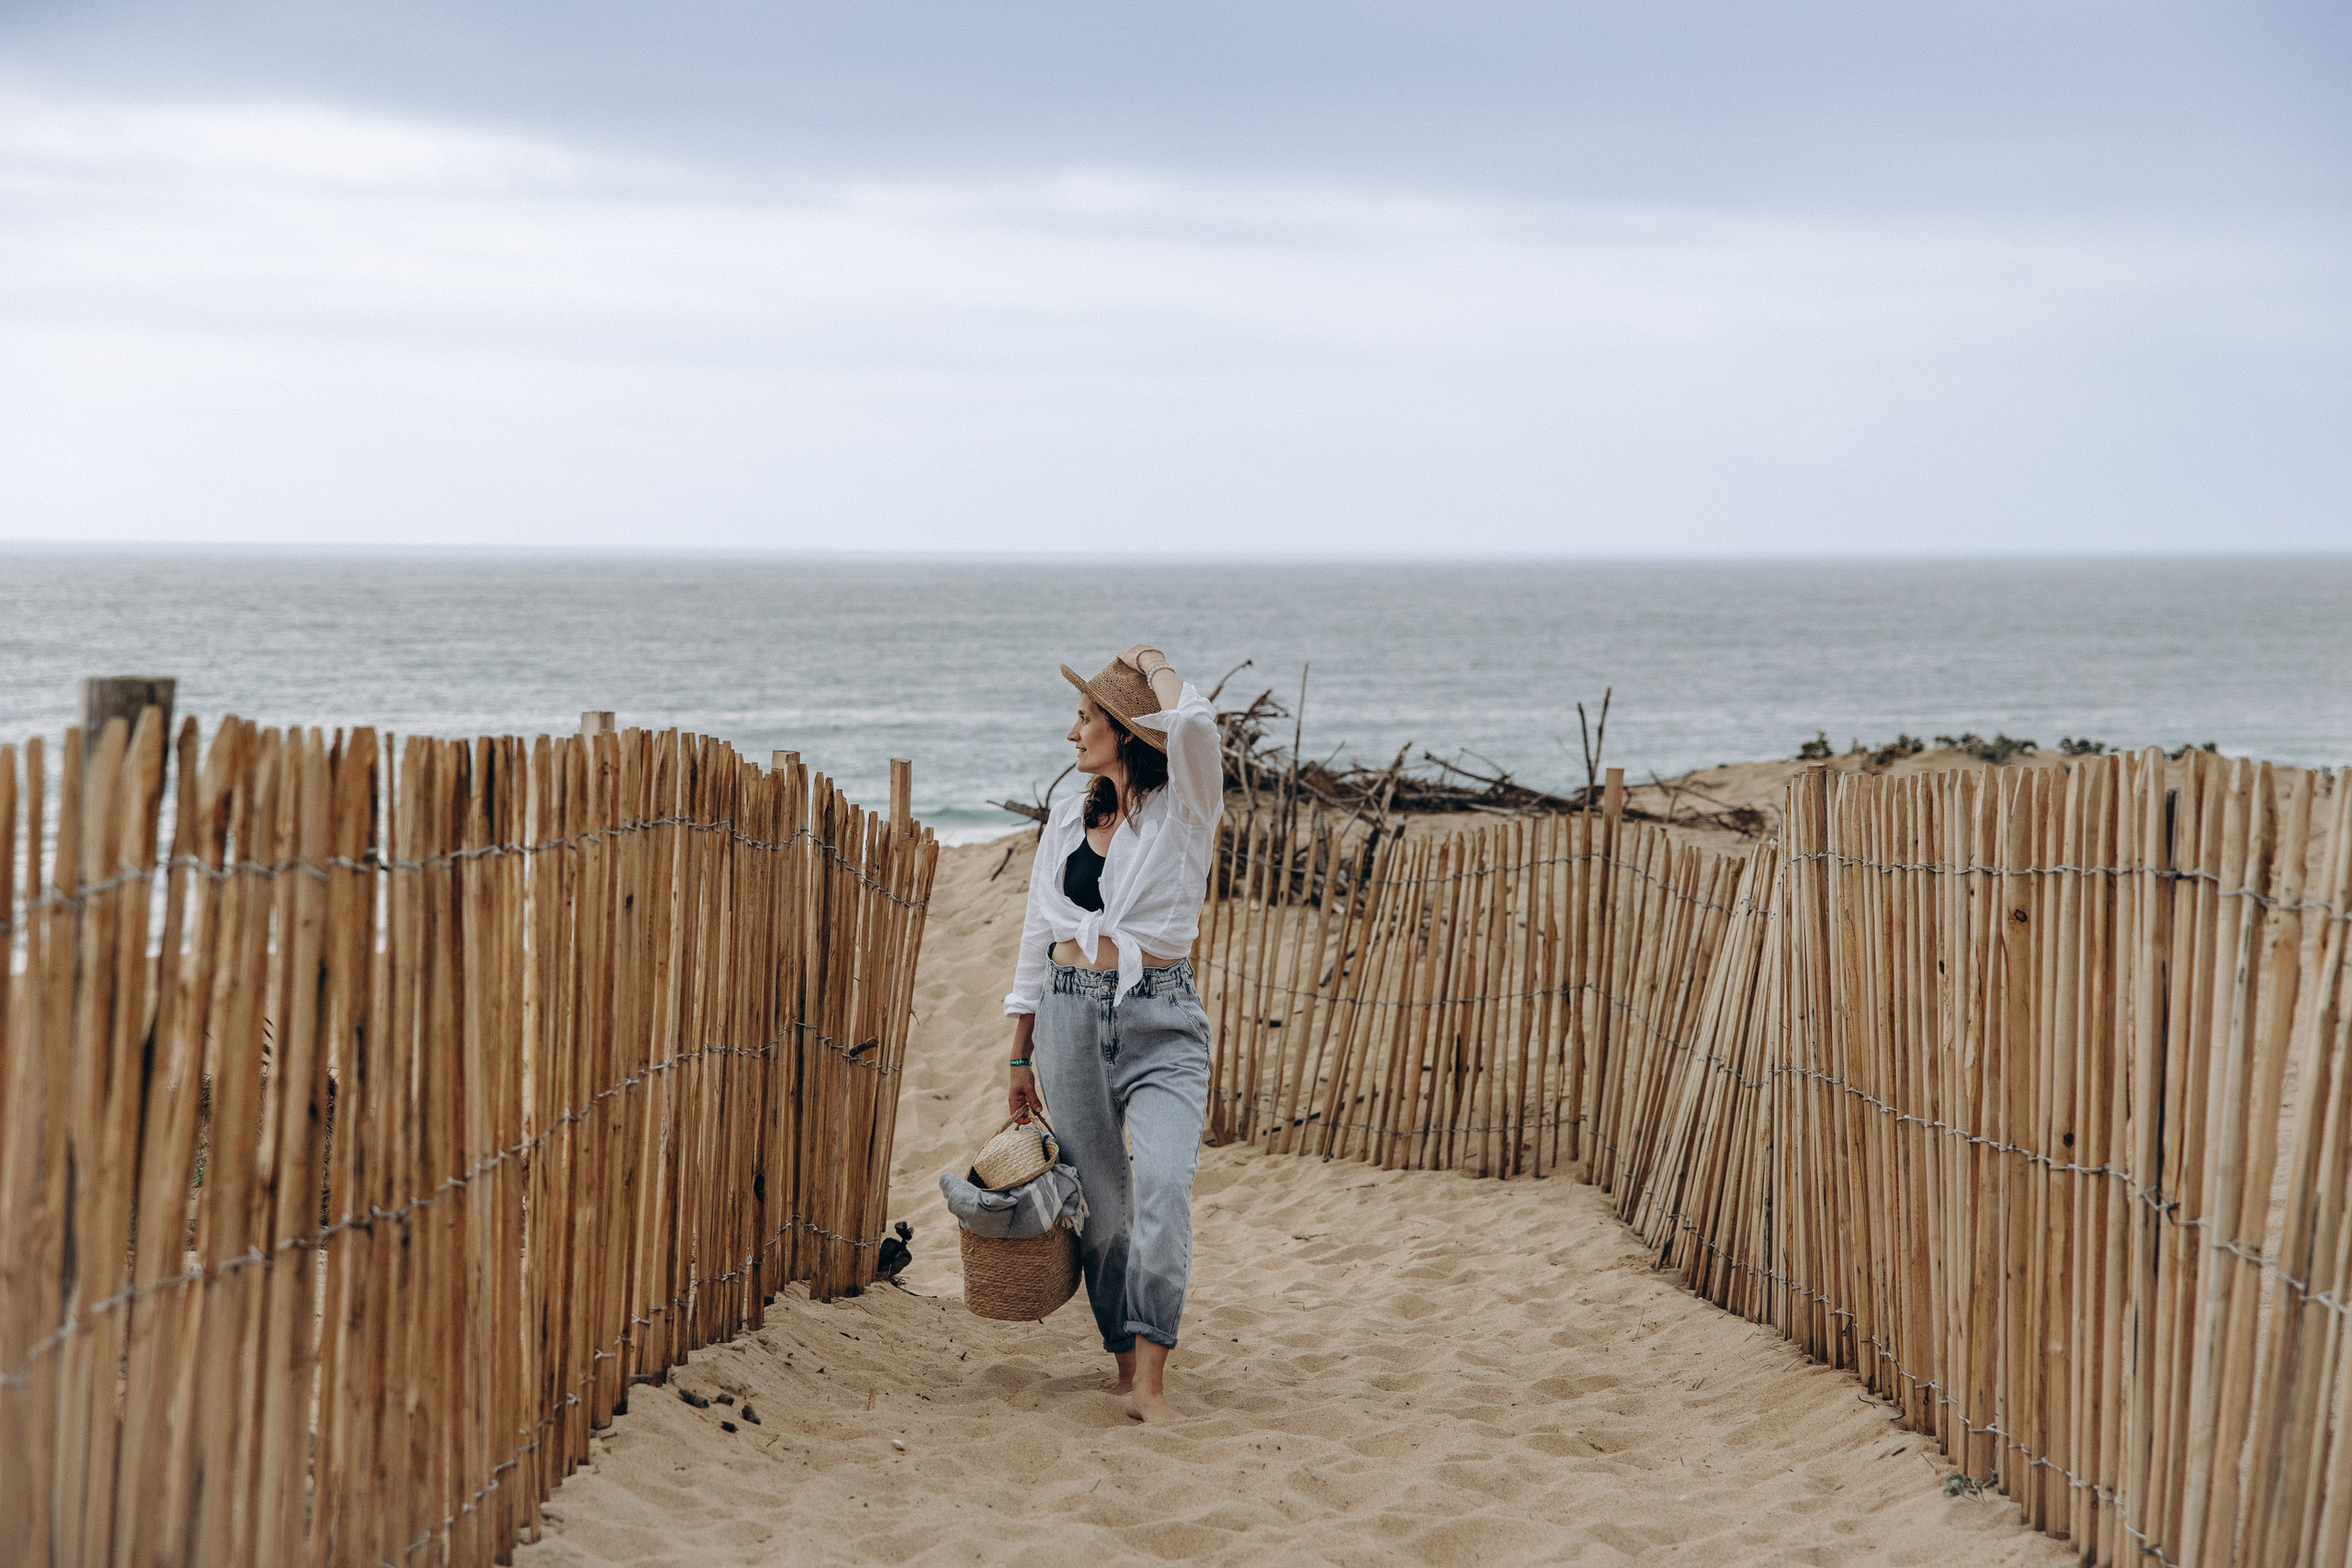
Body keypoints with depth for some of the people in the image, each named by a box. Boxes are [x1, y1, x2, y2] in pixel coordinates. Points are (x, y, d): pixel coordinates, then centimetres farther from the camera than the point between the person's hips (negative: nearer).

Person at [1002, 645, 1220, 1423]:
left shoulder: (1182, 808, -2)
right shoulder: (1070, 818, 12)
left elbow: (1193, 724, -25)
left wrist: (1156, 665, -5)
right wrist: (1022, 1054, 17)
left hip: (1161, 1017, -4)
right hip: (1072, 1012, 4)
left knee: (1164, 1186, -20)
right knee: (1099, 1200, 6)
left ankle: (1150, 1377, -18)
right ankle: (1125, 1357, 20)